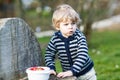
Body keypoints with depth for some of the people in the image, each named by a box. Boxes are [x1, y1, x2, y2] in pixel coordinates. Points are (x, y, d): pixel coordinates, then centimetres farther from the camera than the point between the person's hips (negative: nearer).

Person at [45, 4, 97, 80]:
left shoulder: (79, 36, -22)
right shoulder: (55, 39, -13)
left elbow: (82, 55, -31)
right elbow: (49, 54, 0)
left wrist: (72, 71, -39)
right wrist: (51, 68, -15)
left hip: (86, 73, -2)